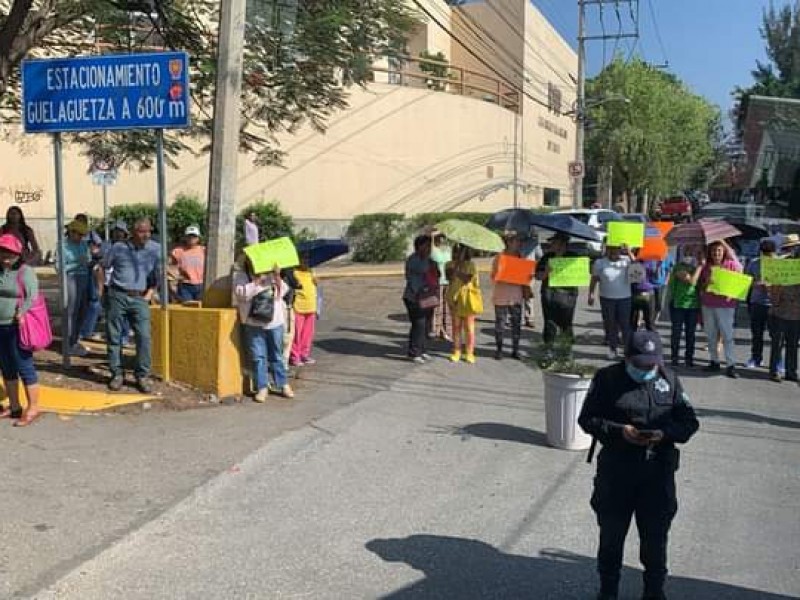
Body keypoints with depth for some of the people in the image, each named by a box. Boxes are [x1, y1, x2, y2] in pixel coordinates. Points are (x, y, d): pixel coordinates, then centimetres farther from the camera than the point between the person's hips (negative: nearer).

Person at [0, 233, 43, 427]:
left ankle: (33, 408, 4)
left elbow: (32, 298, -14)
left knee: (24, 368, -3)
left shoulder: (25, 271, -8)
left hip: (17, 328, -7)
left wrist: (20, 315, -25)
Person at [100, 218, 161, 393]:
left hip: (140, 299, 0)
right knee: (114, 336, 3)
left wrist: (150, 293, 2)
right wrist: (103, 287, 13)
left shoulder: (155, 249, 0)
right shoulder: (119, 247, -1)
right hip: (117, 296, 0)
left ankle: (142, 376, 2)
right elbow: (104, 267, 15)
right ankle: (117, 374, 14)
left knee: (144, 337, -8)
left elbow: (158, 274, 9)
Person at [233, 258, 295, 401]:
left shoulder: (271, 272, 10)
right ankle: (262, 388, 8)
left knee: (277, 355, 12)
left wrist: (277, 277, -12)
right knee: (258, 356, 0)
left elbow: (283, 291, 2)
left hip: (275, 321, 2)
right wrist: (258, 281, -19)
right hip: (253, 323, -2)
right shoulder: (240, 275, 2)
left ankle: (283, 384, 22)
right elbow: (241, 293, -15)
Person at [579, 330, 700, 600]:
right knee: (611, 532, 12)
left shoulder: (669, 381, 1)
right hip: (616, 469, -1)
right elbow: (587, 418, -4)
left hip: (658, 471, 1)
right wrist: (619, 431, -19)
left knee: (655, 535, 12)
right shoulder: (608, 378, -5)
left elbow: (689, 422, 4)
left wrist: (665, 433, -16)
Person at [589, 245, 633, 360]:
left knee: (626, 324, 2)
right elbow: (594, 279, 3)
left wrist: (629, 253, -27)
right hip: (606, 298, 1)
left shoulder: (626, 260, -1)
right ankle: (613, 349, 18)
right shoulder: (600, 262, 2)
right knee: (610, 325, 8)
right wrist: (591, 294, -5)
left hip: (624, 298, -1)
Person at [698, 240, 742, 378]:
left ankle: (731, 365, -8)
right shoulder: (705, 266, 8)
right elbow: (700, 286, 13)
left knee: (727, 335, -7)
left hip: (725, 306, -4)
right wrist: (705, 283, -8)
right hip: (707, 305, 4)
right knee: (711, 335, 8)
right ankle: (714, 362, 18)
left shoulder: (732, 265, -2)